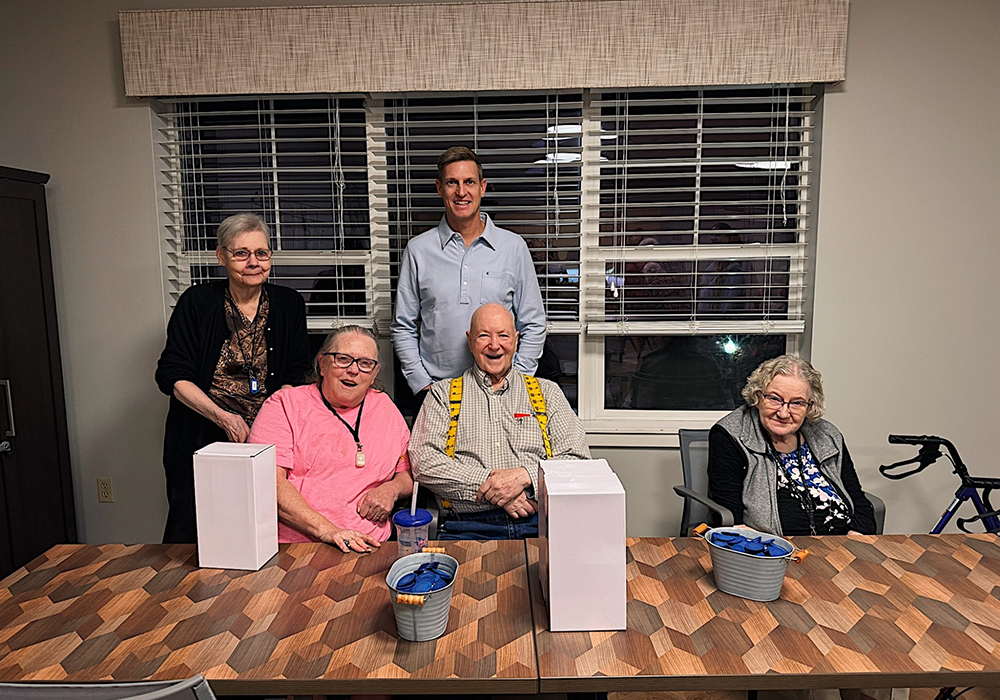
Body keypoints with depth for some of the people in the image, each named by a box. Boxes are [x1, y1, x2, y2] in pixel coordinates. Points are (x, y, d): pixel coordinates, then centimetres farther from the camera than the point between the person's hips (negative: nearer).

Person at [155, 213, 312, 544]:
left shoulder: (289, 304, 4)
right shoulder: (197, 302, -1)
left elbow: (296, 375, 4)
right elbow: (172, 376, -4)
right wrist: (223, 418, -15)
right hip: (202, 440, -1)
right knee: (187, 538, 4)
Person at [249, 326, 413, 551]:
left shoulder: (385, 408, 17)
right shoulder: (284, 404, 4)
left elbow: (409, 472, 25)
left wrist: (391, 489, 0)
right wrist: (325, 530, -18)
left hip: (369, 548, 3)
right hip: (293, 549, -2)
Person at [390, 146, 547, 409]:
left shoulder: (514, 247, 3)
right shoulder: (418, 250, 4)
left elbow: (534, 326, 6)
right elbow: (403, 327, 8)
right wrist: (422, 385, -1)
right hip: (435, 392, 0)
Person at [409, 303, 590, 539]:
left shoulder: (547, 392, 17)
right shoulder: (443, 394, 14)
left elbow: (578, 458, 7)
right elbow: (423, 461, 1)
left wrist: (524, 476, -11)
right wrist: (487, 484, -10)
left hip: (539, 522, 1)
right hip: (468, 526, 0)